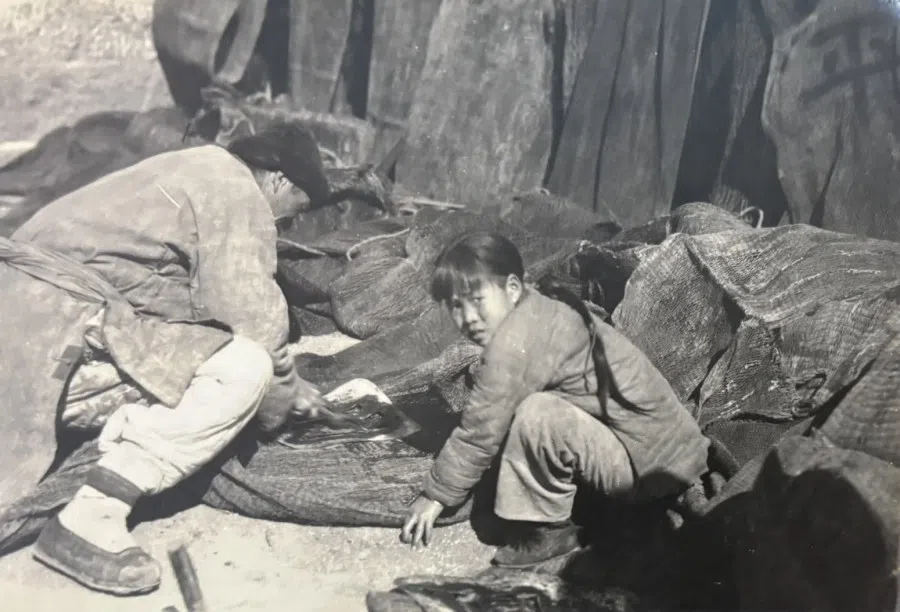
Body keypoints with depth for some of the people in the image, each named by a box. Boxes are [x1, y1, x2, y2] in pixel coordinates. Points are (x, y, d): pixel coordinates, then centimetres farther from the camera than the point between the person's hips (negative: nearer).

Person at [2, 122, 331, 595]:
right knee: (243, 370, -14)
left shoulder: (202, 169, 22)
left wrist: (281, 381, 28)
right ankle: (89, 520, -16)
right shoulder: (238, 195, -8)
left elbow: (222, 302, 27)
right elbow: (253, 320, -12)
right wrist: (286, 391, 7)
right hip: (63, 340, -10)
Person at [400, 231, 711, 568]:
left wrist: (435, 496, -4)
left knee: (537, 417, -27)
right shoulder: (537, 316, 7)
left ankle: (550, 531, -6)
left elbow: (480, 430, -17)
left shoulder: (516, 343, -22)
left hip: (650, 461, -10)